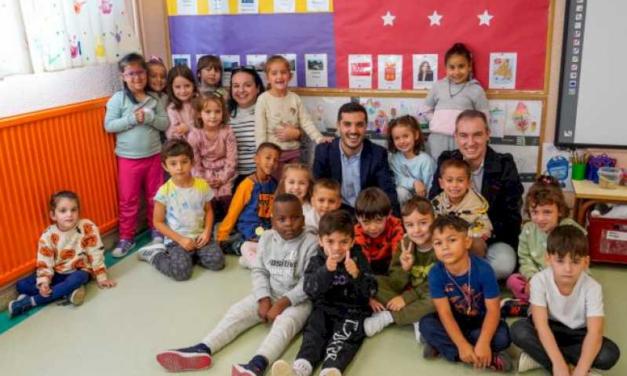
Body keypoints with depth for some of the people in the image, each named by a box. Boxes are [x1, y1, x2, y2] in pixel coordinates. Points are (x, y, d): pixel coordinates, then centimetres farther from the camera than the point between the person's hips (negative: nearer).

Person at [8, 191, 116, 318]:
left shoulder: (88, 228, -17)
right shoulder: (48, 236, -11)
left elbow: (96, 255, -12)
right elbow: (44, 263, -9)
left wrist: (101, 277, -11)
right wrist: (43, 282, -25)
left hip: (79, 272, -3)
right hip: (58, 274, 3)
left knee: (77, 279, -39)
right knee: (22, 285, -14)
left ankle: (30, 302, -26)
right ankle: (67, 292, -23)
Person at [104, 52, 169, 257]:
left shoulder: (154, 99, 2)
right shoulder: (118, 98, -6)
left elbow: (165, 124, -1)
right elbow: (109, 125, -10)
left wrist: (149, 118, -17)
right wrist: (132, 119, -19)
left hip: (153, 156, 3)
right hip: (128, 158, -2)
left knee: (155, 196, 15)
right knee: (128, 200, 5)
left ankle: (156, 228, 33)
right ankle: (126, 238, 16)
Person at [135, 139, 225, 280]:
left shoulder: (202, 185, -4)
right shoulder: (164, 191, -13)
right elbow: (158, 222, -6)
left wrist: (207, 231, -7)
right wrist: (180, 239, -13)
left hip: (199, 237, 3)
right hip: (176, 240, -3)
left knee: (217, 261, -19)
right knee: (181, 271, -24)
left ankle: (190, 255, 9)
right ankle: (155, 254, 6)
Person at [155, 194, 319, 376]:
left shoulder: (311, 243, -13)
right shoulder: (267, 238, 1)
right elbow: (259, 271, 2)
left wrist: (282, 303, -22)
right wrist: (264, 299, -14)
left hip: (299, 299, -5)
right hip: (269, 294, 6)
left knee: (285, 323, -34)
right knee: (237, 311, -13)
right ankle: (202, 351, -29)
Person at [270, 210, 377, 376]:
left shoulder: (359, 260, 1)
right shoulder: (317, 261, 3)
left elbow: (370, 291, -7)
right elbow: (310, 290, -12)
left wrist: (356, 275, -26)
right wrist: (326, 271, -28)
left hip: (353, 311, -2)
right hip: (325, 309, 2)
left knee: (342, 337, -27)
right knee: (314, 332, -23)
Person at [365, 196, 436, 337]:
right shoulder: (405, 244, -6)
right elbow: (395, 285, -8)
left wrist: (406, 297, -23)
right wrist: (404, 269, -29)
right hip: (406, 295, 4)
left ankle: (387, 317, -22)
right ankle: (415, 316, -22)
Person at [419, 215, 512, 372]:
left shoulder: (483, 270, -25)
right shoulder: (436, 273, -21)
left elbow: (493, 310, -24)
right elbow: (444, 312, -22)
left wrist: (483, 343, -37)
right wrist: (462, 345, -33)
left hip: (480, 320, -1)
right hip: (456, 321, 2)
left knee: (502, 337, -29)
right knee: (426, 324, -25)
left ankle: (441, 344, -17)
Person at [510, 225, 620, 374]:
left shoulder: (592, 288, -21)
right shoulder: (539, 280, -22)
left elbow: (594, 332, -30)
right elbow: (541, 324, -28)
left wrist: (580, 370, -41)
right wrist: (558, 363, -38)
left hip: (577, 334, 1)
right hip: (550, 330, -1)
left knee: (610, 354, -27)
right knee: (518, 330, -30)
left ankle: (539, 356, -21)